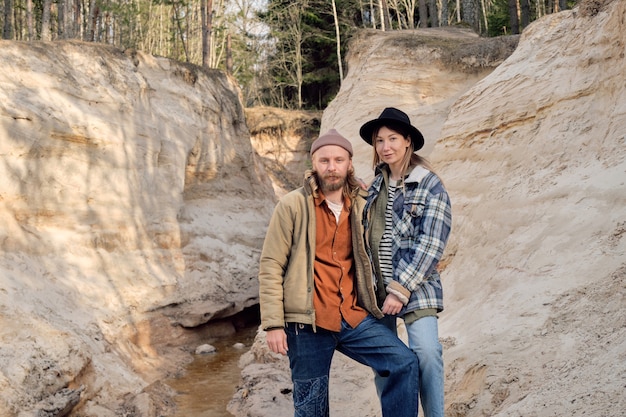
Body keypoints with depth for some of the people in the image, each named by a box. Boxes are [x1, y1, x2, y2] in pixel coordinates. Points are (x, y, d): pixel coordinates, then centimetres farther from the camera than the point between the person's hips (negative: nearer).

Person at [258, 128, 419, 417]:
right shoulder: (292, 206, -5)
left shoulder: (361, 207, 8)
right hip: (307, 323, -3)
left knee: (405, 364, -9)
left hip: (354, 318, 4)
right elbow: (270, 267, -7)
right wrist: (273, 324, -11)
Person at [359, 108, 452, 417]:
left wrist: (401, 289, -15)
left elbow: (431, 244, -13)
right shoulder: (377, 184, 11)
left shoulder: (430, 185, -7)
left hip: (414, 288, -5)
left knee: (426, 352, -18)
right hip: (376, 288, 6)